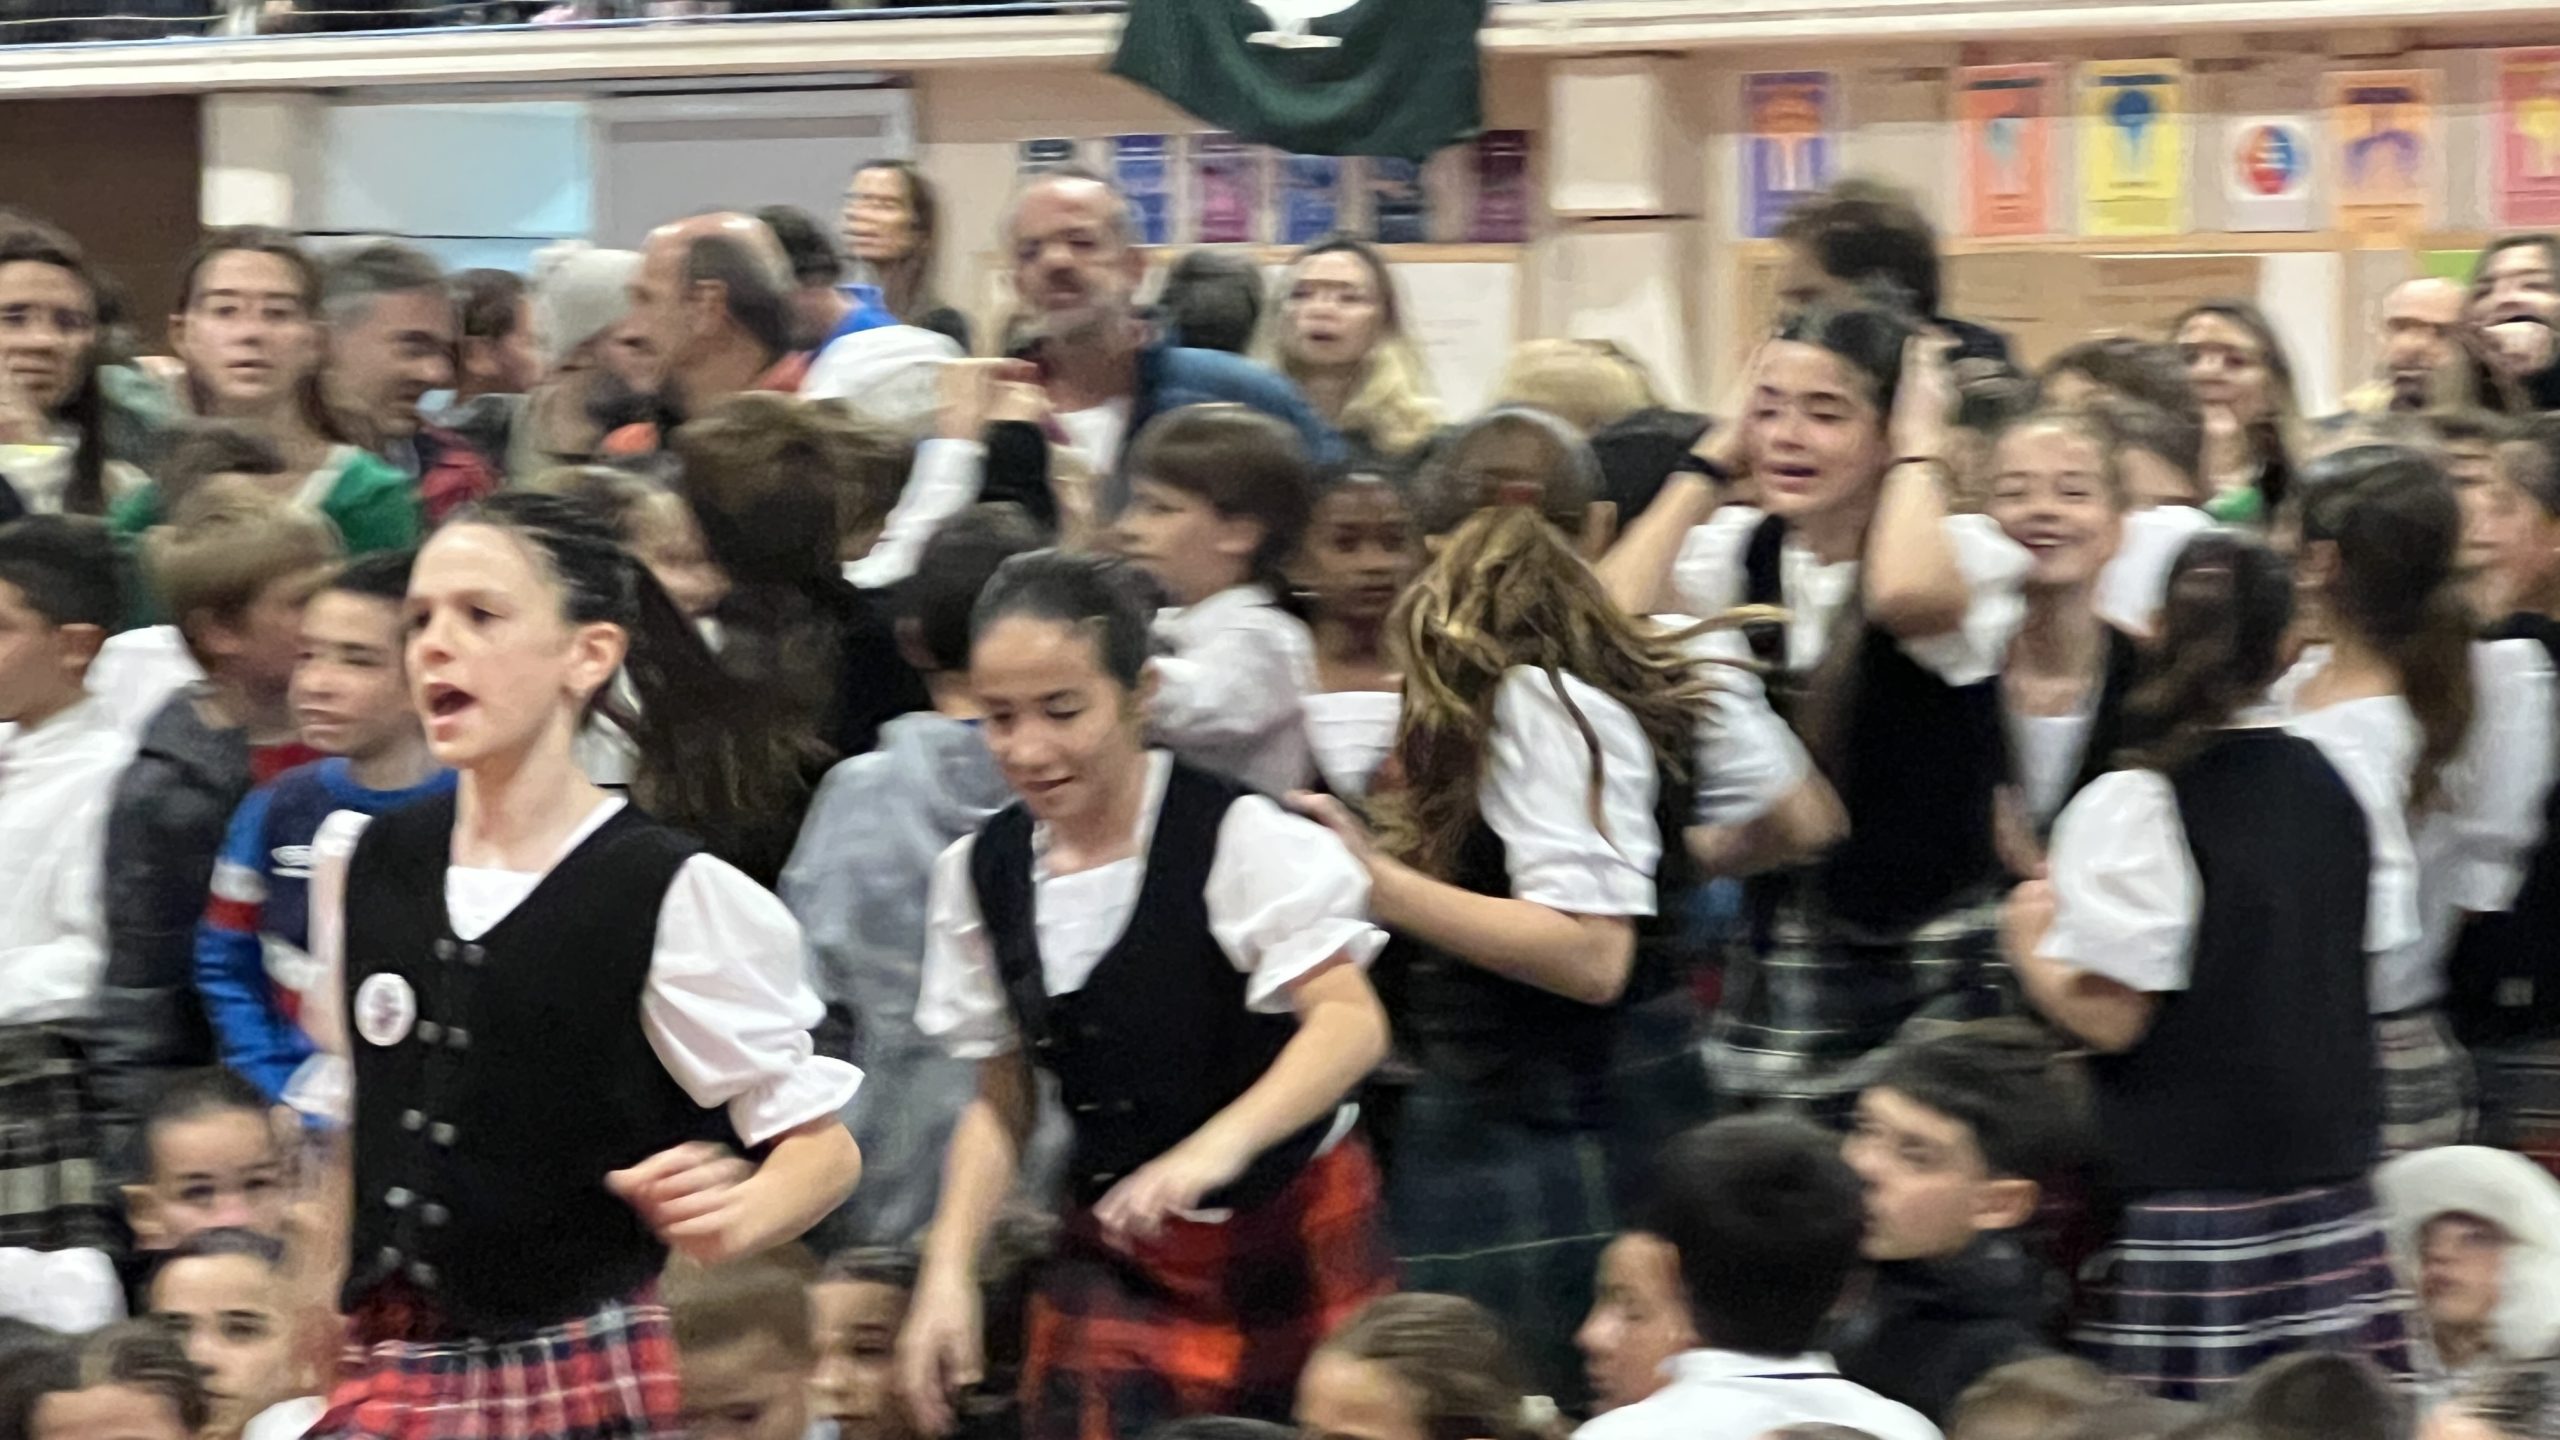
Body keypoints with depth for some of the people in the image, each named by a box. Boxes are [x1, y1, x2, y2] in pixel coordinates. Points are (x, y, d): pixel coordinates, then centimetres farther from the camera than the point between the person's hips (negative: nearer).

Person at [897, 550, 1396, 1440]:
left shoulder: (1240, 838, -14)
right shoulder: (980, 875, 3)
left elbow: (1351, 1020, -24)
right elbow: (1000, 1103, 11)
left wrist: (1217, 1147, -39)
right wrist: (949, 1272, -3)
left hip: (1288, 1244, -4)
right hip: (1114, 1258, 4)